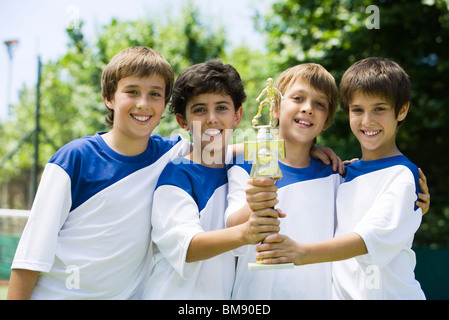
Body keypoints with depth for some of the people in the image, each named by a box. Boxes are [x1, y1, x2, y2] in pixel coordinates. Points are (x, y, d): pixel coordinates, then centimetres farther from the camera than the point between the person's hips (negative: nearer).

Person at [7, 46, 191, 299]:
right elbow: (35, 245, -10)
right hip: (55, 292, -3)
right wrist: (16, 297, -13)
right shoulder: (75, 157, -11)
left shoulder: (166, 153, -1)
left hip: (124, 293, 3)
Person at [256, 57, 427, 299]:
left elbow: (371, 237, -25)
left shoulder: (403, 176, -10)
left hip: (391, 292, -5)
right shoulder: (343, 174, 8)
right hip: (340, 291, 5)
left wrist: (303, 253, -37)